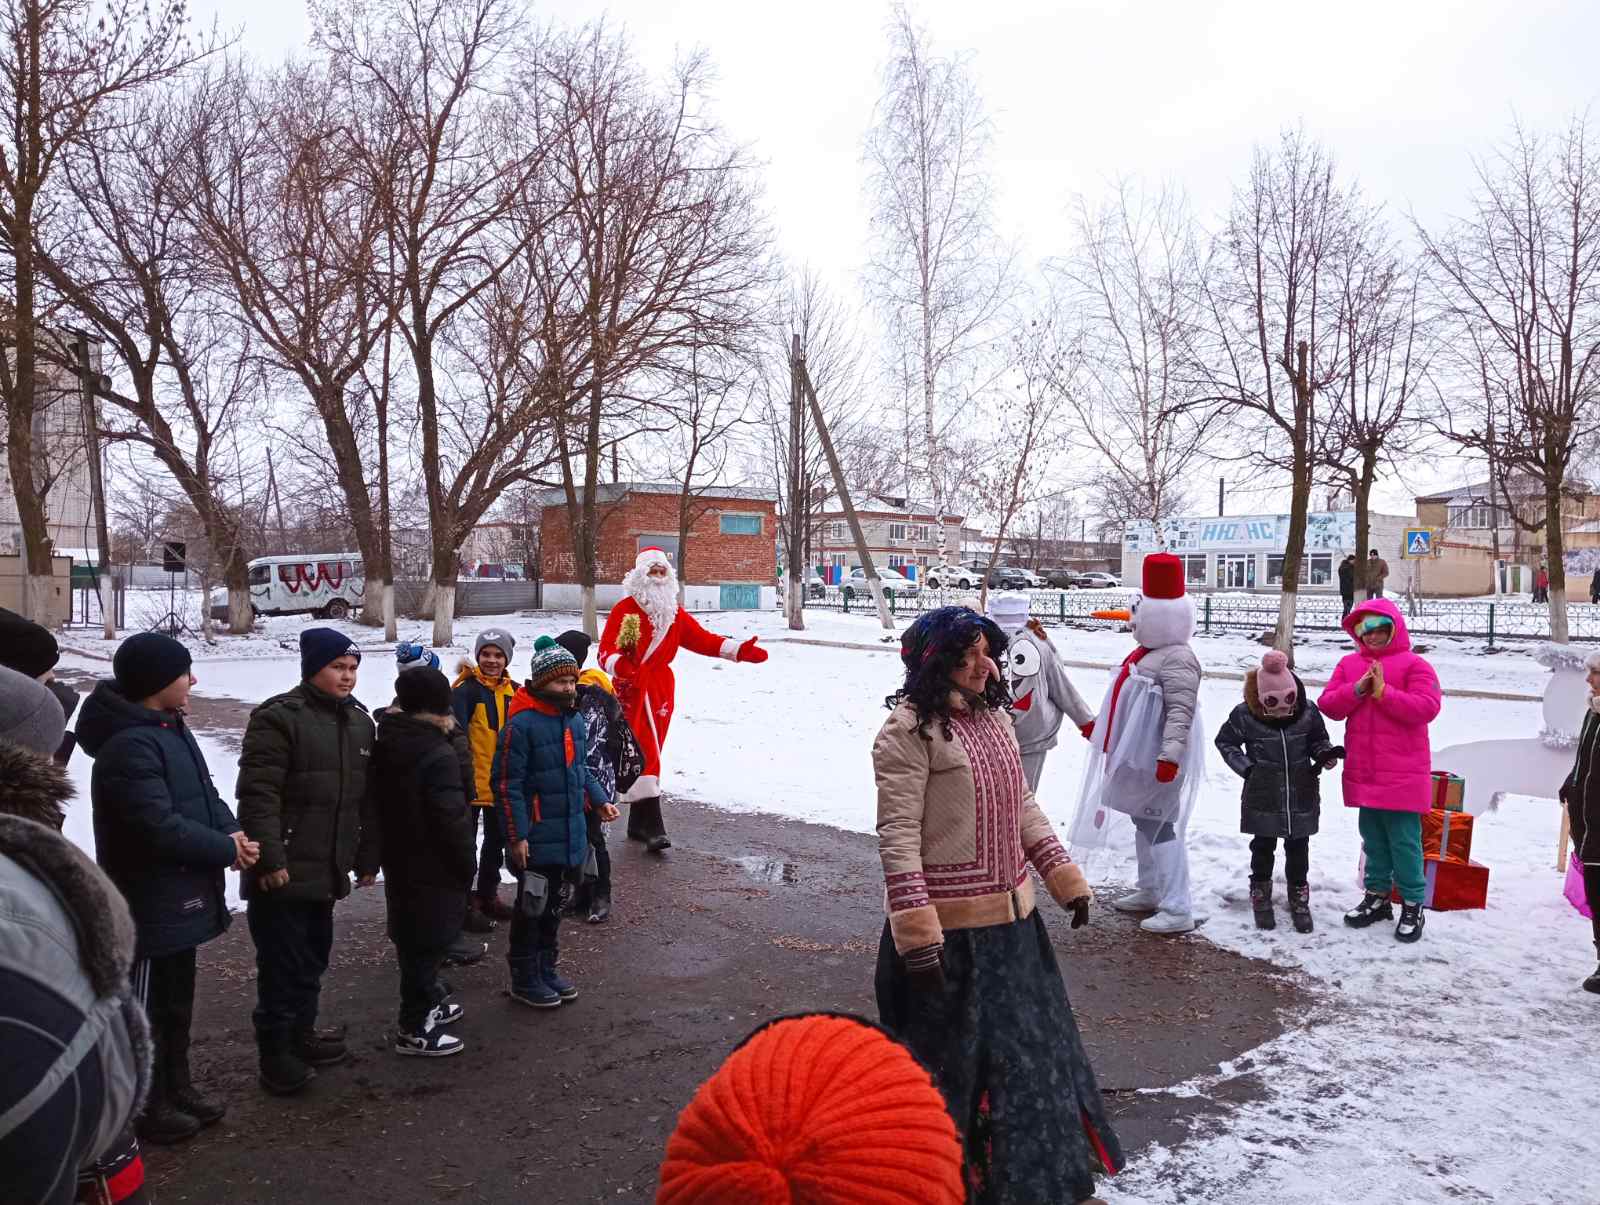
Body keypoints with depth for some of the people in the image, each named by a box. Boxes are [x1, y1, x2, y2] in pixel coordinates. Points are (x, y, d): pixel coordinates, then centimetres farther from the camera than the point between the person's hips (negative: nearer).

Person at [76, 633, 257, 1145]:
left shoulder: (171, 728, 8)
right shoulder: (128, 747, -25)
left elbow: (204, 794, 12)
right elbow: (159, 827, -29)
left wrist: (231, 832, -7)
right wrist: (227, 850, -18)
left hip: (179, 895, 10)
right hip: (149, 902, -10)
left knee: (177, 1002, 23)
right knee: (145, 1008, 7)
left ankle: (176, 1086, 38)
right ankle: (144, 1107, 23)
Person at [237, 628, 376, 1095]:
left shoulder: (359, 720, 11)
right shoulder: (279, 718, -14)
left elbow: (365, 795, 18)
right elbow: (257, 794, -18)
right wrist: (269, 858, -22)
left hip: (327, 871, 8)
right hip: (283, 872, -7)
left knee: (313, 960, 19)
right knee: (283, 966, -1)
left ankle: (301, 1034, 35)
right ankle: (276, 1056, 13)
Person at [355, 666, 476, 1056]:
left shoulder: (385, 743, 3)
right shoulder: (440, 755, -22)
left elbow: (375, 804, 8)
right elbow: (452, 818, -22)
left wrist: (369, 858, 14)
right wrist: (467, 864, -9)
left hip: (399, 860, 9)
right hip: (433, 866, -9)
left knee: (413, 938, 21)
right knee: (430, 941, 2)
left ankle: (428, 1002, 38)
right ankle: (415, 1028, 10)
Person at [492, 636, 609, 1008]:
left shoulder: (574, 720, 8)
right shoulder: (521, 725, -18)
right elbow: (507, 784, -18)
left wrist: (600, 799, 9)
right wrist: (517, 835, -18)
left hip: (569, 834, 8)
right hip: (536, 838, -8)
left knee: (552, 905, 18)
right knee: (532, 906, 4)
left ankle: (546, 970, 31)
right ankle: (524, 978, 18)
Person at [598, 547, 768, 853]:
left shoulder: (674, 613, 12)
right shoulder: (624, 609, -6)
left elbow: (702, 639, 12)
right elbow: (606, 650, -11)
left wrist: (738, 650, 2)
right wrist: (618, 665, -33)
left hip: (661, 689, 5)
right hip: (630, 691, -5)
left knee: (648, 753, 11)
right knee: (645, 755, -11)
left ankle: (637, 823, 22)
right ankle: (653, 827, -13)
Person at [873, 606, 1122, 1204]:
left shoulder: (995, 717, 8)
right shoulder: (909, 728, -17)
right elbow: (898, 836, -21)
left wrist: (1066, 878, 14)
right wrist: (916, 933, -25)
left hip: (1012, 920, 8)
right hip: (950, 929, -8)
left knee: (1029, 1049, 22)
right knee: (951, 1063, 9)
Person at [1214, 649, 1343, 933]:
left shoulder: (1308, 711, -7)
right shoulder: (1245, 715, -13)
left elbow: (1318, 739, 11)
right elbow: (1225, 742, 3)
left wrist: (1325, 754, -10)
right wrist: (1246, 767, -6)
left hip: (1301, 795, 2)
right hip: (1263, 799, -2)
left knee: (1298, 848, 10)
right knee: (1263, 847, 9)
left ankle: (1299, 897, 26)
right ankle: (1260, 896, 24)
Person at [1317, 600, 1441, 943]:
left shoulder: (1414, 664, -4)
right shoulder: (1348, 665, 10)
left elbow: (1426, 708, -16)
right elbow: (1328, 705, 3)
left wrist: (1384, 692, -19)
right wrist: (1357, 689, -13)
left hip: (1402, 776, -5)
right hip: (1362, 772, 5)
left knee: (1404, 841, -1)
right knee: (1373, 838, 15)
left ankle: (1412, 905, 11)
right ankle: (1377, 896, 26)